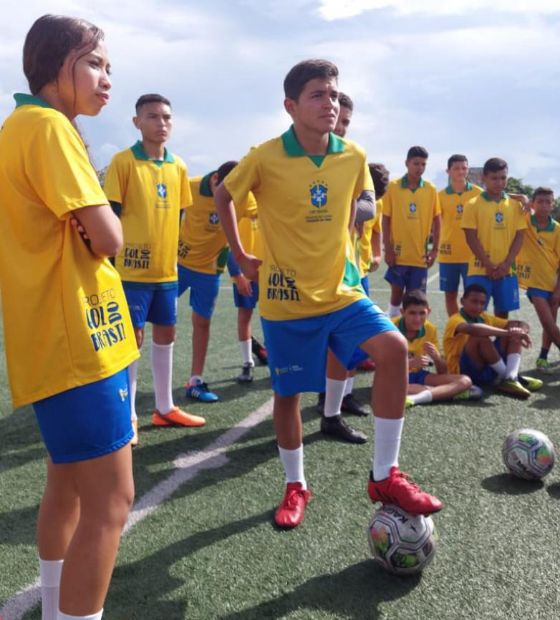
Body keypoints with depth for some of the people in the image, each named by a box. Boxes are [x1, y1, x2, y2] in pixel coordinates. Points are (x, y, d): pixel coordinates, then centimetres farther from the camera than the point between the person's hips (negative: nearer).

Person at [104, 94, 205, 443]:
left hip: (167, 268, 6)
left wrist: (172, 251, 14)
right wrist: (117, 252, -12)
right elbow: (110, 214, -8)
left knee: (166, 335, 12)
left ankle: (165, 408, 26)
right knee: (132, 338, -1)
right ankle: (128, 416, 12)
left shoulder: (179, 167, 9)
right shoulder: (123, 161, -8)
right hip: (134, 268, -6)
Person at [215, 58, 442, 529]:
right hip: (287, 297, -2)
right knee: (288, 393, 7)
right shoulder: (265, 159, -12)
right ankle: (296, 486, 32)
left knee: (394, 349, -20)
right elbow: (224, 196, 5)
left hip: (341, 291, 3)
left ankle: (385, 476, -7)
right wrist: (241, 255, 3)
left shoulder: (353, 157, -1)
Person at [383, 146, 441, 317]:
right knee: (397, 292, 2)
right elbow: (386, 219, -2)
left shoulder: (431, 189, 2)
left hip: (420, 253, 2)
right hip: (398, 252, -2)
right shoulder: (393, 187, -4)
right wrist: (388, 249, -7)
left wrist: (435, 248, 1)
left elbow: (436, 219, 7)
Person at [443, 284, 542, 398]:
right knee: (480, 336, -31)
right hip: (465, 373, -7)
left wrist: (521, 332, -17)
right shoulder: (455, 320, -13)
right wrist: (507, 332, -44)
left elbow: (522, 324, 8)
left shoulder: (485, 318, 10)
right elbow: (473, 329, -39)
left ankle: (511, 379, -20)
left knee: (514, 330, -1)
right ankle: (507, 377, -15)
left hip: (490, 370, 8)